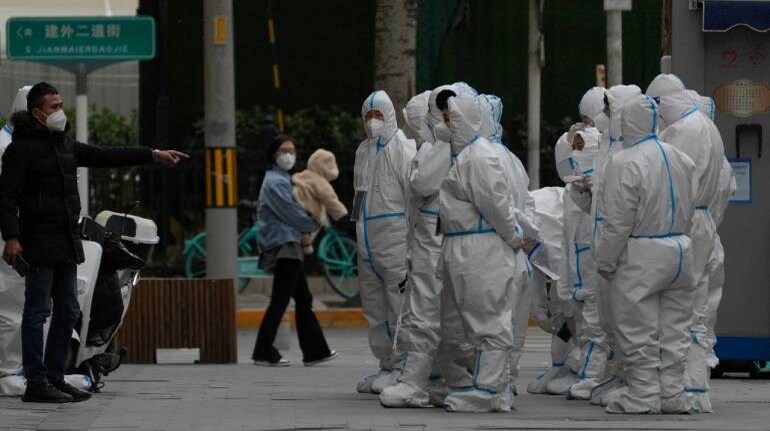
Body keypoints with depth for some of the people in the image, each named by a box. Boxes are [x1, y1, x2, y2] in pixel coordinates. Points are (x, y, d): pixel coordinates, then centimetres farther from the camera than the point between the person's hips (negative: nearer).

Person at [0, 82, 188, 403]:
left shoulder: (65, 144, 16)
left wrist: (153, 155, 18)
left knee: (68, 312, 12)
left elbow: (106, 157, 21)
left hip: (67, 242, 9)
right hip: (40, 241, -9)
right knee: (38, 312, -5)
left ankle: (55, 378, 19)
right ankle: (36, 384, -2)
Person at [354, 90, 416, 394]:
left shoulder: (402, 147, -7)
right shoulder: (363, 151, 18)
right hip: (368, 241, 9)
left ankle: (401, 367, -7)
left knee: (399, 304, -9)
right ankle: (387, 365, 19)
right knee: (374, 305, 12)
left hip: (395, 240, -9)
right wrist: (358, 230, 17)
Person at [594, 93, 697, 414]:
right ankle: (672, 394, 16)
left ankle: (643, 396, 4)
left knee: (639, 333, 1)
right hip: (680, 251, 7)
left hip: (640, 257, -7)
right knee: (673, 330, 12)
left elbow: (618, 221, -16)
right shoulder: (681, 159, 7)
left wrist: (605, 262, -7)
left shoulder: (625, 162, -16)